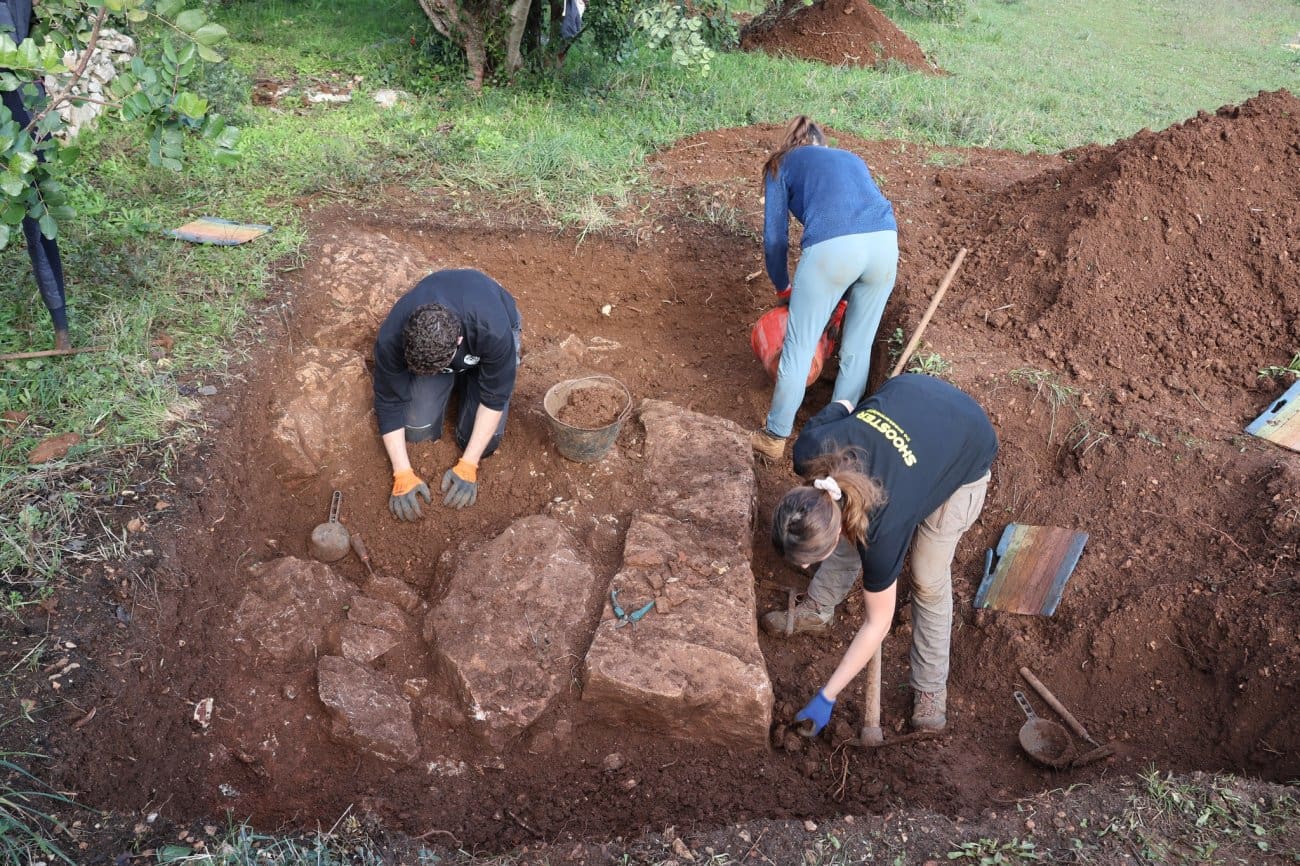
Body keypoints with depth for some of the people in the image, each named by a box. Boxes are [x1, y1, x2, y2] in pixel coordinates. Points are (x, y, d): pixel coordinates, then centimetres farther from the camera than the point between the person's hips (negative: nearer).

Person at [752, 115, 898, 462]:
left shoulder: (782, 164, 24)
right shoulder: (851, 159, 36)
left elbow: (774, 237, 18)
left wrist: (783, 288, 34)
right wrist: (843, 295, 41)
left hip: (831, 248, -4)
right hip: (885, 241, 5)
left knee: (798, 350, 10)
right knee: (858, 348, 19)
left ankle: (775, 437, 24)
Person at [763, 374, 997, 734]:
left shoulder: (881, 527, -36)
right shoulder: (808, 450, -29)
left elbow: (878, 624, -19)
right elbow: (842, 405, -5)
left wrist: (826, 697, -13)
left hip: (967, 448, -5)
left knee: (929, 579, -1)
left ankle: (931, 686, 19)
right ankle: (818, 610, 34)